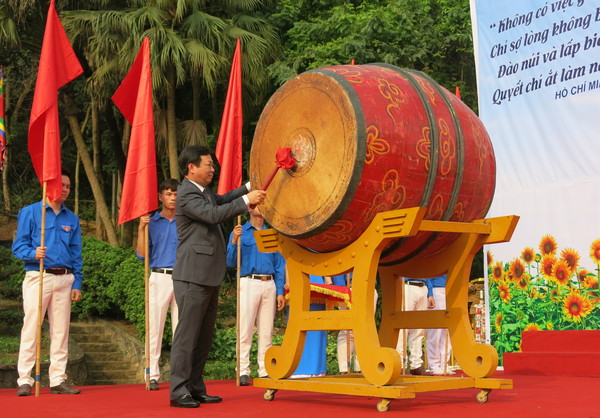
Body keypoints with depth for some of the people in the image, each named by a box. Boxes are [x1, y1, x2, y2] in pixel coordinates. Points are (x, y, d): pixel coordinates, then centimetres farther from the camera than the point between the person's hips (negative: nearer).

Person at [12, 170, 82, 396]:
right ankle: (25, 381, 0)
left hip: (64, 279, 4)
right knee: (31, 329, -5)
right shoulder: (30, 212, 3)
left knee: (61, 331, 4)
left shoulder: (72, 219, 15)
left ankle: (58, 380, 9)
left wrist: (77, 283, 6)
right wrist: (33, 254, -22)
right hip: (38, 277, -4)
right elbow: (18, 246, -1)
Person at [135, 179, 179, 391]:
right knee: (155, 327, -3)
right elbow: (142, 254, 2)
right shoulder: (152, 222, 9)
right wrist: (141, 229, -8)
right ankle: (153, 375, 1)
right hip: (160, 277, -1)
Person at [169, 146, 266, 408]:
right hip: (193, 277, -10)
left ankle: (196, 389, 19)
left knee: (204, 337, 12)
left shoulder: (204, 192, 16)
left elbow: (222, 200, 30)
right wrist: (247, 201, -22)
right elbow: (213, 214, -25)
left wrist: (250, 187, 18)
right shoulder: (187, 195, -13)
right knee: (187, 334, -6)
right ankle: (178, 392, -1)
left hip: (208, 277, 10)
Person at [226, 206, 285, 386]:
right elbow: (231, 262, 1)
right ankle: (243, 371, -4)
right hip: (249, 283, -3)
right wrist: (234, 241, -16)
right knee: (245, 329, -7)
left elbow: (279, 265, 14)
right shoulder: (240, 232, 8)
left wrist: (280, 292, 6)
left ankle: (264, 371, 8)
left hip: (269, 285, 3)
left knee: (266, 330, 4)